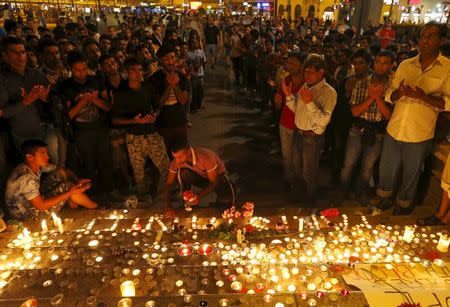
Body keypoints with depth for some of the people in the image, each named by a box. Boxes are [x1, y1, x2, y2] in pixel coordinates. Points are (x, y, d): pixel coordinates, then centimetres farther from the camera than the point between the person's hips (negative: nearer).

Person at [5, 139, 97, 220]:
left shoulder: (37, 165, -9)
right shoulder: (25, 178, -34)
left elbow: (63, 170, 2)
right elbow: (41, 206, -31)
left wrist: (77, 181, -17)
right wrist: (70, 192, -31)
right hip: (27, 214, -9)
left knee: (62, 172, 1)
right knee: (68, 186, -19)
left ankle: (73, 204, 7)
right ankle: (95, 208, 2)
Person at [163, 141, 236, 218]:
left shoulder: (206, 158, -37)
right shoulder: (176, 162, -22)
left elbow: (214, 182, -26)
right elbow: (168, 183, -15)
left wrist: (199, 196, -40)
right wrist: (167, 204, -29)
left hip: (218, 175, -3)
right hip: (200, 176, 4)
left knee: (227, 199, -34)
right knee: (182, 172, -29)